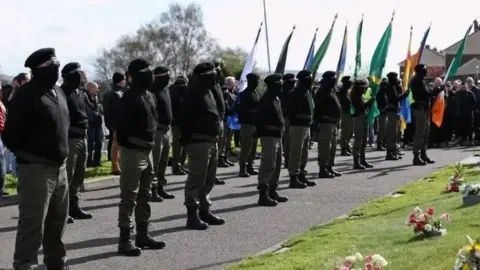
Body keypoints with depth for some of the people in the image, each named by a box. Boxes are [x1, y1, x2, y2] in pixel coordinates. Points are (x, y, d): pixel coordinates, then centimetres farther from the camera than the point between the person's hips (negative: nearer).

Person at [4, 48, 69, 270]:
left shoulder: (58, 93, 13)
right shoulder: (26, 94, -14)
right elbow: (11, 134, -14)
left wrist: (61, 154, 14)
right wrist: (27, 154, -2)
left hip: (59, 167, 8)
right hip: (36, 169, -8)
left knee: (57, 222, 17)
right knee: (33, 224, -6)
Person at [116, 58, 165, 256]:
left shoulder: (150, 97, 13)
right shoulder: (130, 98, -16)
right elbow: (123, 126, -21)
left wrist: (150, 142, 14)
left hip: (147, 151, 9)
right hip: (133, 152, -9)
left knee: (144, 196, 16)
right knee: (129, 198, -6)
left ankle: (142, 235, 26)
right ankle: (125, 240, -1)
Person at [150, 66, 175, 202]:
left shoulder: (165, 89, 15)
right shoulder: (153, 91, -14)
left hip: (165, 130, 10)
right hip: (157, 130, -10)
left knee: (163, 161, 15)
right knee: (155, 161, -8)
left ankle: (161, 188, 24)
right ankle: (152, 189, -5)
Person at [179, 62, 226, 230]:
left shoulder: (210, 91, 17)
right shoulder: (194, 93, -11)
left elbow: (218, 110, 24)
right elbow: (185, 118, -17)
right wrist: (187, 138, -18)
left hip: (212, 141, 10)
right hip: (200, 142, -10)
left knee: (209, 180, 16)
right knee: (196, 179, -8)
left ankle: (204, 211, 26)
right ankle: (192, 215, -6)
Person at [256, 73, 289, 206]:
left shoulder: (276, 99, 16)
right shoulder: (266, 100, -15)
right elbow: (262, 120, -22)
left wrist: (281, 127, 11)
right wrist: (273, 127, -19)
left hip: (277, 135, 11)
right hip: (269, 136, -11)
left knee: (277, 165, 16)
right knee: (268, 165, -11)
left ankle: (272, 192, 25)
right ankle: (263, 195, -10)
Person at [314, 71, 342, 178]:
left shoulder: (331, 91, 18)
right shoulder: (323, 92, -13)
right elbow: (318, 109, -19)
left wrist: (336, 121, 21)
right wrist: (318, 123, -23)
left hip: (333, 123, 11)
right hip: (326, 123, -11)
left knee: (332, 147, 16)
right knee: (325, 147, -8)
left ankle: (329, 167, 25)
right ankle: (323, 169, -6)